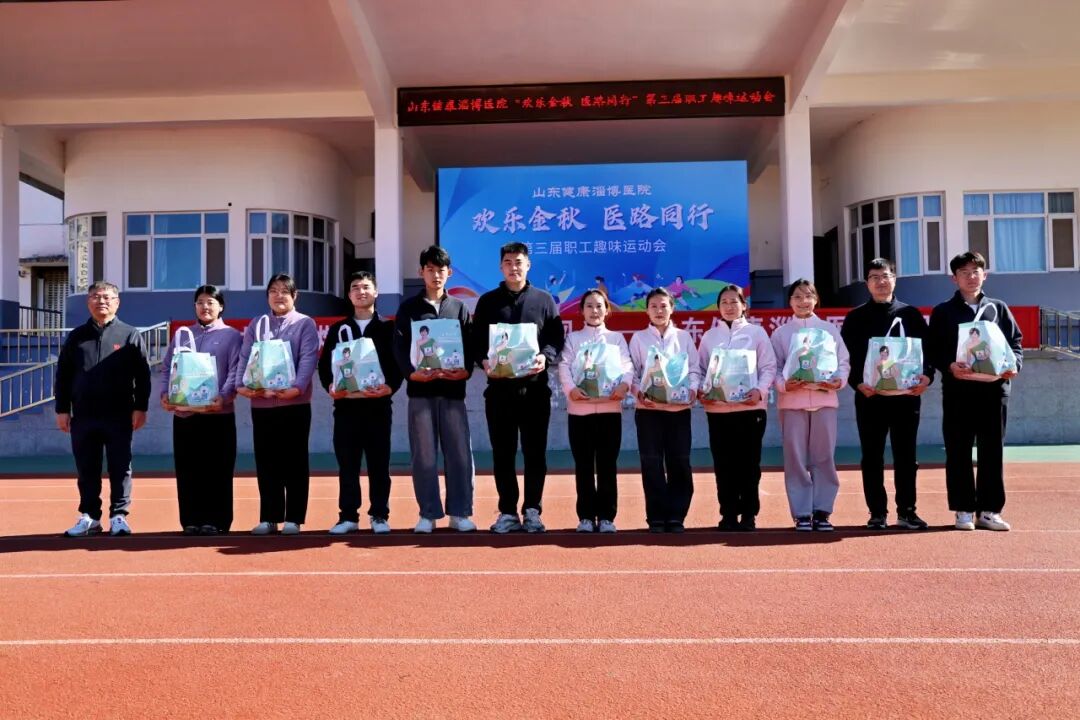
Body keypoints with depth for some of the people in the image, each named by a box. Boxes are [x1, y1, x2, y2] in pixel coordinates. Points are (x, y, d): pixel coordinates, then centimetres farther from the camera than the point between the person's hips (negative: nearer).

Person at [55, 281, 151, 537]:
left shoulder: (130, 335, 5)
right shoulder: (76, 337, 11)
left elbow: (143, 376, 2)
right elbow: (63, 376, 11)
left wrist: (140, 408, -5)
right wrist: (62, 409, 4)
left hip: (119, 415, -2)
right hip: (83, 415, 3)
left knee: (120, 468, 1)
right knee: (86, 470, 8)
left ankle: (119, 517, 9)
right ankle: (89, 517, 18)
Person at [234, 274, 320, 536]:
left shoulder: (305, 324, 4)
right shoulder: (255, 325, 15)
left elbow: (308, 359, -8)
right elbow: (245, 357, 7)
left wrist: (297, 387, -23)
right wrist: (241, 384, -11)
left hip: (295, 402, -3)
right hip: (261, 403, 4)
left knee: (294, 461, 1)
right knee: (266, 462, 7)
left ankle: (293, 518, 8)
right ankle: (268, 517, 16)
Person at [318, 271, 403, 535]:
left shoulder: (388, 328, 8)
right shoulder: (338, 329, 14)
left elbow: (398, 362, -1)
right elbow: (325, 363, 8)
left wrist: (390, 387, -18)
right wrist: (330, 386, -11)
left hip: (378, 404, -2)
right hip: (345, 404, 2)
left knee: (378, 463, 3)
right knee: (347, 463, 4)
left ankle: (379, 516, 10)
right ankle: (348, 516, 11)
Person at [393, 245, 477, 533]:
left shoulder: (460, 308, 14)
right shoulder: (408, 308, 10)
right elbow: (399, 346, 1)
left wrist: (465, 370, -14)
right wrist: (412, 372, -17)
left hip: (453, 390, 1)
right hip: (420, 390, -1)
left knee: (459, 453, 0)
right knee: (424, 455, 2)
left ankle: (460, 513, 8)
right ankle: (428, 514, 10)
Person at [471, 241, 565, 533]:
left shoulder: (544, 300, 10)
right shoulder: (488, 301, 11)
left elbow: (557, 338, 5)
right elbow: (476, 341, 7)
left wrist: (545, 357, -15)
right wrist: (484, 362, -13)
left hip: (535, 387, 0)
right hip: (499, 387, 1)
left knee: (535, 452, 3)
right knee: (503, 453, 4)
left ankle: (533, 511, 11)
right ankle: (507, 512, 12)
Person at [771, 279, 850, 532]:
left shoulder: (830, 329, 10)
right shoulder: (780, 333, 8)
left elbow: (844, 362, 8)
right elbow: (773, 368, 3)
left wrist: (838, 380, -11)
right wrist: (784, 384, -16)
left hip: (825, 399, 1)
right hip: (792, 401, -1)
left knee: (824, 457, 3)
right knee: (796, 458, 0)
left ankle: (822, 511, 12)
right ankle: (802, 513, 7)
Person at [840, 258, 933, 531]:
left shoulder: (911, 314, 10)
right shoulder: (856, 318, 6)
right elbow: (845, 356, 0)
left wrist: (927, 375, -11)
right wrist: (857, 383, -15)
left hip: (906, 395, 1)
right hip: (869, 396, -1)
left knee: (906, 456, 6)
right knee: (872, 458, 3)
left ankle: (906, 512, 14)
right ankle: (877, 513, 11)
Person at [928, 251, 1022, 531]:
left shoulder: (999, 309, 13)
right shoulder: (943, 312, 6)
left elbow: (1016, 344, 11)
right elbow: (933, 351, 0)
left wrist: (1013, 365, -9)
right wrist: (950, 366, -19)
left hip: (994, 389, 2)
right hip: (957, 390, -2)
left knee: (992, 451, 4)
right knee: (959, 452, 1)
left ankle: (989, 510, 12)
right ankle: (964, 510, 9)